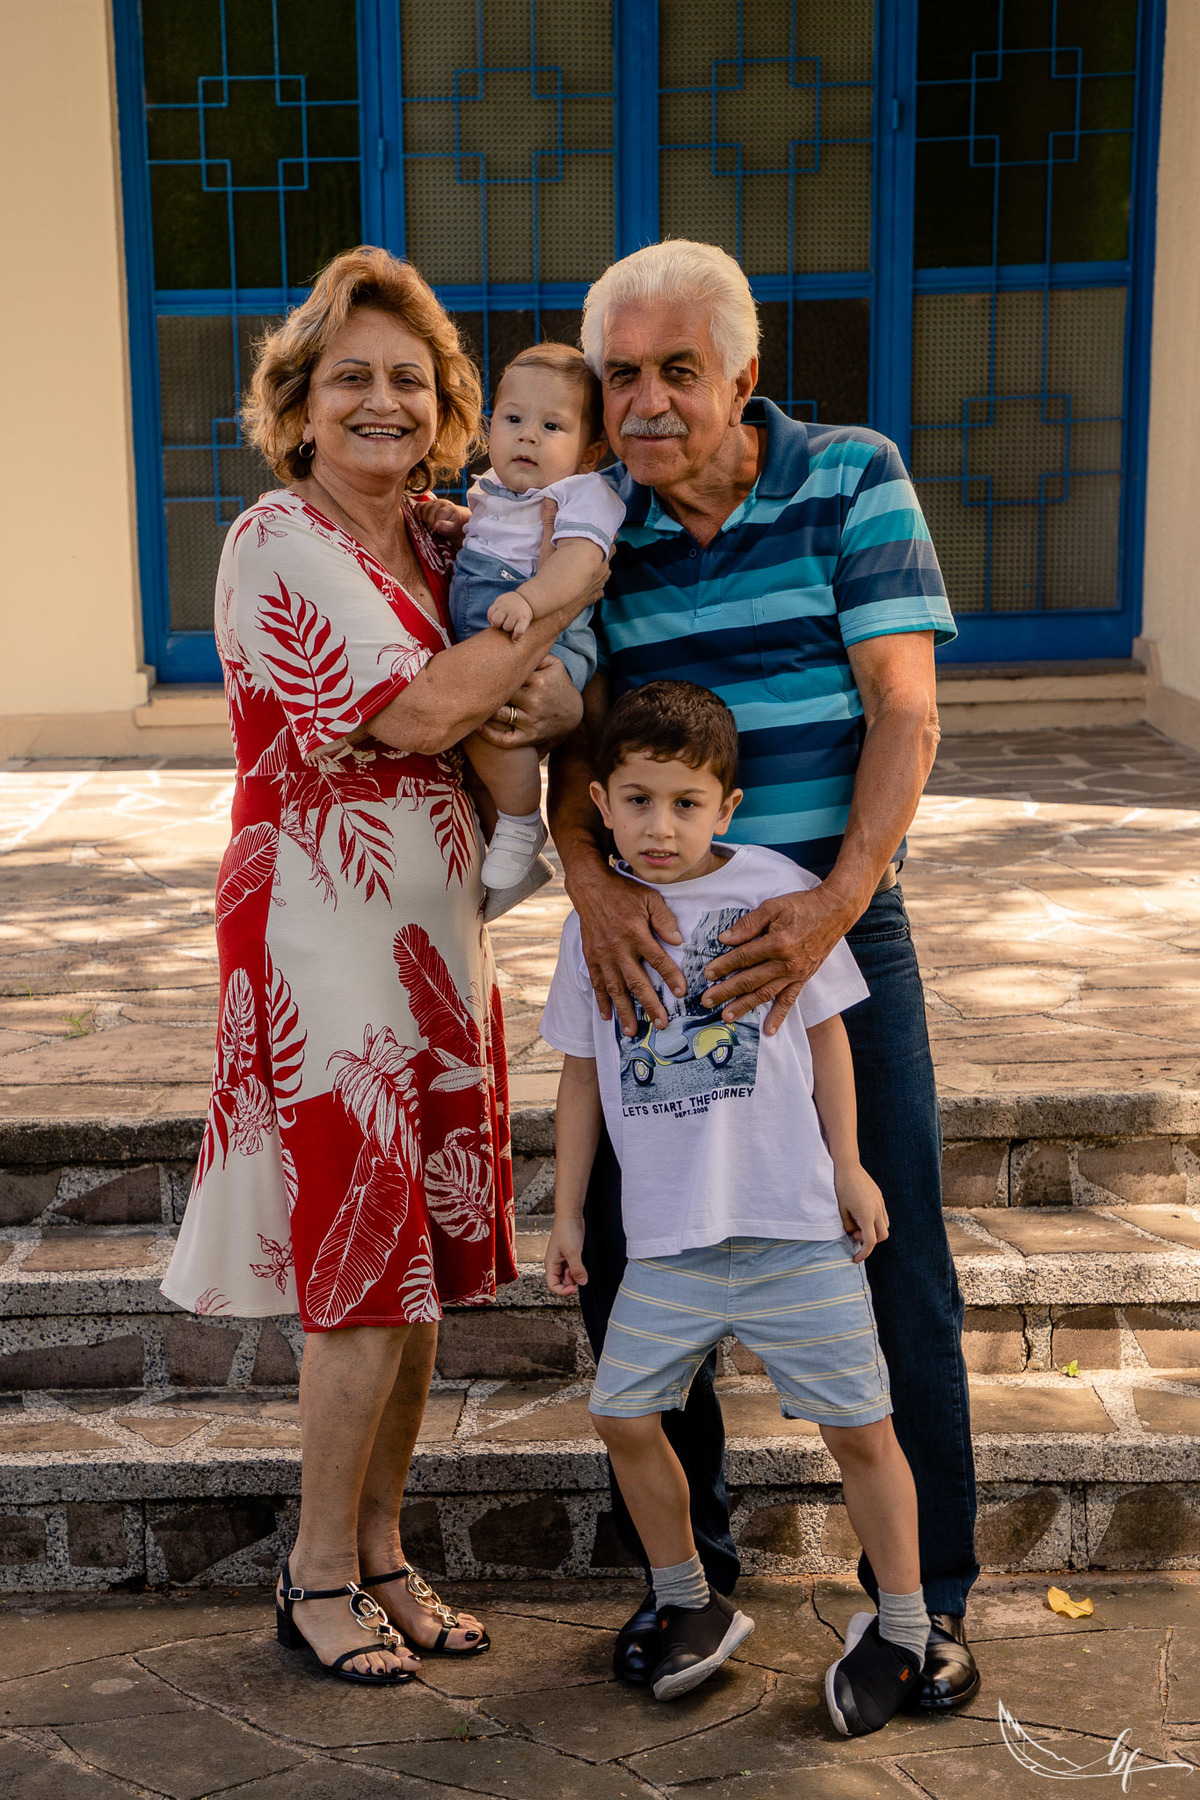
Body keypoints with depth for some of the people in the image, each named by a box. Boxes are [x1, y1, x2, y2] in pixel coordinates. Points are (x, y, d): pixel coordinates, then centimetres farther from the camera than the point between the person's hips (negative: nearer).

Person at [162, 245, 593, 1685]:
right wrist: (563, 595, -14)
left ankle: (380, 1553, 27)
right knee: (366, 1258, -2)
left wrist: (540, 698, -8)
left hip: (434, 933, 7)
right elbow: (411, 715, -20)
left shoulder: (431, 545, 12)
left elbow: (524, 712, 16)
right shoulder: (278, 543, -12)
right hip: (323, 934, -7)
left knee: (421, 1254, 12)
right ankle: (320, 1574, 17)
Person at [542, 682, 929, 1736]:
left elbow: (825, 1031, 4)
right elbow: (583, 1073, 12)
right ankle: (691, 1608, 28)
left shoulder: (778, 890, -5)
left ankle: (902, 1628, 23)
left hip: (794, 1226, -3)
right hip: (666, 1239, 3)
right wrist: (567, 1211, 13)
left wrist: (848, 1166, 4)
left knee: (859, 1428, 2)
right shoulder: (593, 926, 3)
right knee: (624, 1415, 5)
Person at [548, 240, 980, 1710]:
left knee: (895, 1268, 2)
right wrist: (590, 881, -22)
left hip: (836, 930, -3)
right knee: (621, 1259, 7)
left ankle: (926, 1593, 21)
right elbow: (575, 736, -2)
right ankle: (685, 1567, 28)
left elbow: (904, 710, -12)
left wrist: (838, 898, -25)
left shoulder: (854, 480, -6)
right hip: (656, 943, 3)